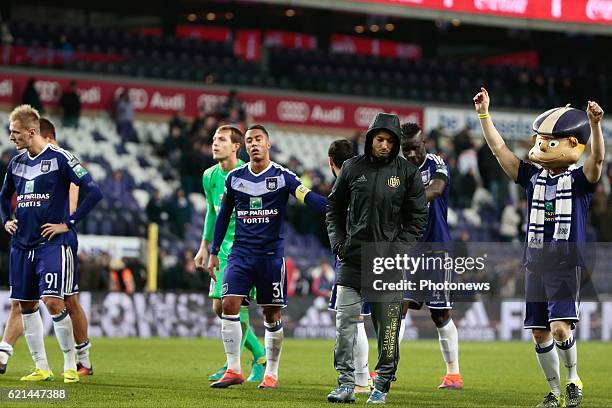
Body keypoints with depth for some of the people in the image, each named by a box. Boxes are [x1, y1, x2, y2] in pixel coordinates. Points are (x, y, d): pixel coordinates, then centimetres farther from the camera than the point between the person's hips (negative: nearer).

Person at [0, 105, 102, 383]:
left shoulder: (60, 158, -9)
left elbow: (94, 192, -13)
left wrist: (68, 224, -13)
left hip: (52, 244, -7)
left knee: (53, 302, -15)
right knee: (26, 305, 6)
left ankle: (71, 364, -1)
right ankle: (41, 368, 15)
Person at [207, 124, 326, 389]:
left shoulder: (282, 177, -4)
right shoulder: (235, 178, 6)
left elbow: (309, 198, -18)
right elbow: (223, 215, 15)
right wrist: (214, 252, 13)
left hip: (271, 254, -2)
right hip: (241, 253, 2)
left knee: (272, 315, 2)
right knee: (229, 305, -12)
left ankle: (271, 374, 15)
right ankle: (233, 370, -3)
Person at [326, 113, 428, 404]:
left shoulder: (407, 172, 1)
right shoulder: (352, 168, 6)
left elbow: (418, 216, 3)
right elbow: (334, 207, 15)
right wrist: (337, 242, 3)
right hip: (352, 259, 1)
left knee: (387, 327, 1)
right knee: (345, 322, -4)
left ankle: (382, 385, 10)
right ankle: (346, 383, 0)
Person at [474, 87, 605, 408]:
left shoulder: (579, 179, -3)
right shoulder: (533, 178, 8)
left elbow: (597, 157, -22)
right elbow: (499, 149, 8)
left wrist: (594, 125, -38)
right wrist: (484, 114, 2)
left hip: (567, 264, -5)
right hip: (535, 262, 5)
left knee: (560, 327, -18)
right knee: (539, 332, 6)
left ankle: (573, 379, 6)